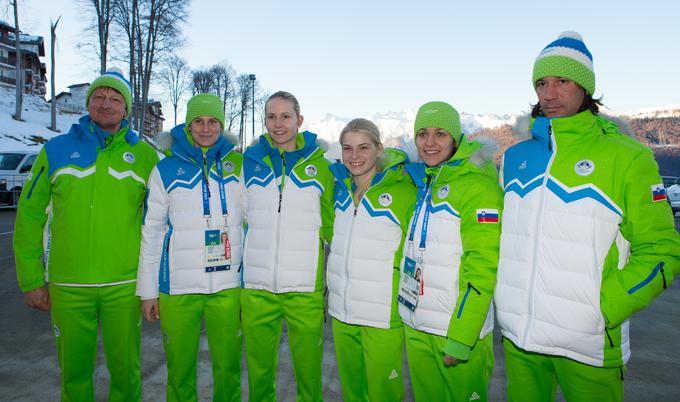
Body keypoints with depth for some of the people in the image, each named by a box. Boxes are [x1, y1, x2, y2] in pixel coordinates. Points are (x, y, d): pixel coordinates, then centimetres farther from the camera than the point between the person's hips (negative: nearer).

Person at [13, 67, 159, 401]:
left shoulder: (144, 154, 2)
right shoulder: (56, 150, 4)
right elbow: (29, 216, 5)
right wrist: (31, 280, 1)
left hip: (125, 283, -1)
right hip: (67, 284, 1)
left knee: (125, 368, 10)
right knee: (74, 370, 14)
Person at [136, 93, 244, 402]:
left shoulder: (238, 165, 5)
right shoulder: (165, 170, 2)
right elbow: (151, 232, 5)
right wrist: (147, 290, 5)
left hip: (228, 284, 1)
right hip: (178, 287, 0)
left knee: (228, 367, 9)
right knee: (180, 368, 10)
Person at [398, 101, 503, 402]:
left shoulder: (478, 186, -15)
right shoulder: (423, 182, 8)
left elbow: (482, 269, -19)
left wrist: (460, 339, -20)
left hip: (457, 329, -7)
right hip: (414, 327, 7)